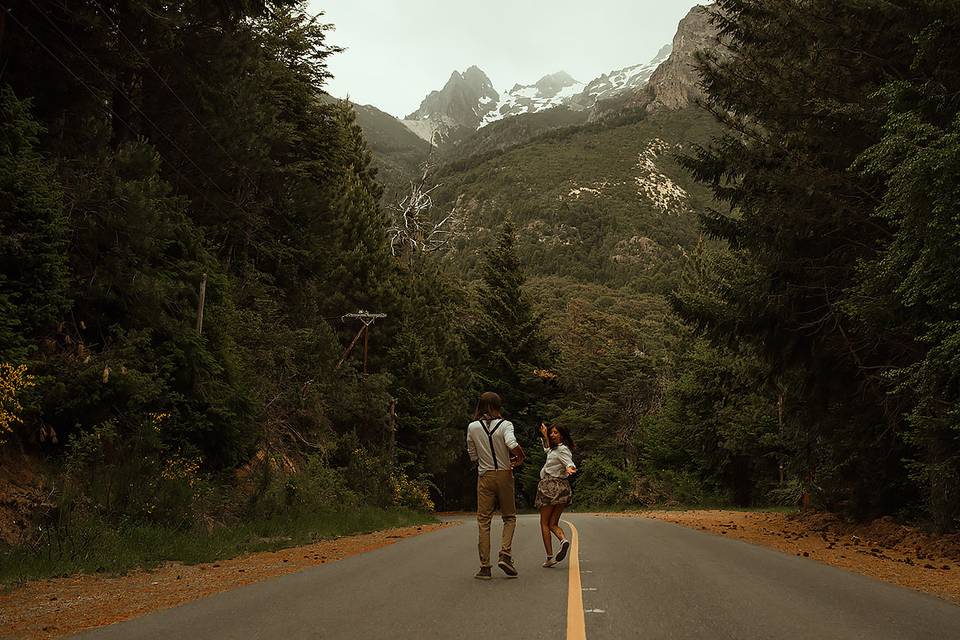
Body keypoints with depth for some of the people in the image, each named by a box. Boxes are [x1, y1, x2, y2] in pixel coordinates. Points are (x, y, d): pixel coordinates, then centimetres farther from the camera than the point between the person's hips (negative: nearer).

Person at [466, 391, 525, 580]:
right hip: (504, 475, -1)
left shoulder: (472, 427, 1)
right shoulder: (505, 425, -6)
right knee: (509, 517, 14)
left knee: (484, 521, 5)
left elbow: (473, 456, 5)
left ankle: (485, 566, 4)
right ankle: (505, 554, -4)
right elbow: (512, 445, -25)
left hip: (484, 477, 1)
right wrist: (519, 458, -6)